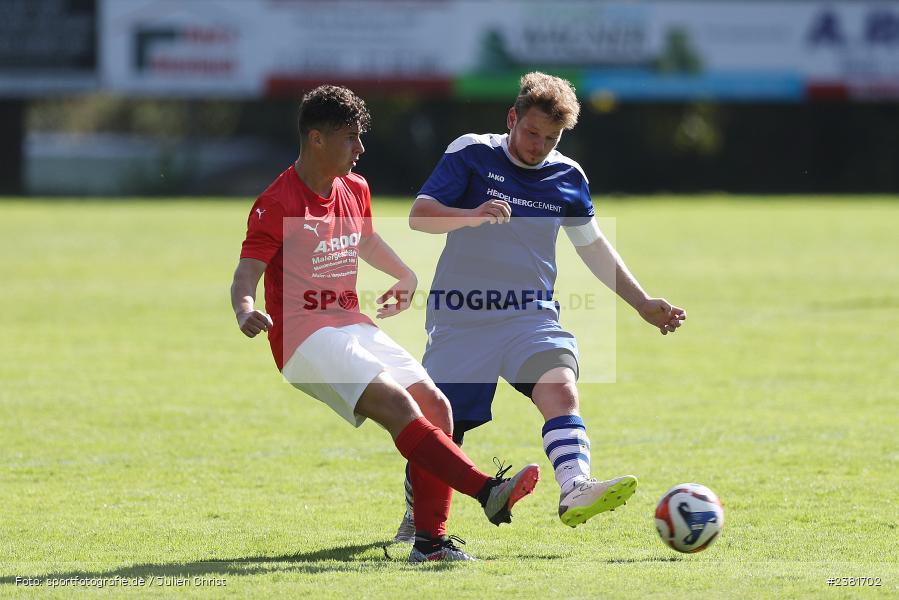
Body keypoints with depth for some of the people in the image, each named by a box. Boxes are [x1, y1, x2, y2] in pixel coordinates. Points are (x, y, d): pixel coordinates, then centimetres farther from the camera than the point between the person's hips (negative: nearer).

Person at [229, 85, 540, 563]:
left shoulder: (355, 190, 12)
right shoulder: (277, 205, -11)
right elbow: (246, 275, -16)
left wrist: (405, 275, 28)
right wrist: (246, 312, -35)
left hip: (351, 326, 8)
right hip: (303, 339, -8)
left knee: (435, 405, -8)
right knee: (395, 402, -27)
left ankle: (429, 540, -7)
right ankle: (488, 492, -36)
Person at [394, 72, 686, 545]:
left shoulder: (567, 177, 8)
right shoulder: (471, 155, -3)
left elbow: (592, 245, 23)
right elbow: (419, 215, -11)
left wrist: (643, 304, 20)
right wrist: (472, 216, -30)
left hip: (531, 316, 2)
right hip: (460, 319, -2)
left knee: (561, 389, -27)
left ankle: (574, 491, -47)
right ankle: (415, 520, 28)